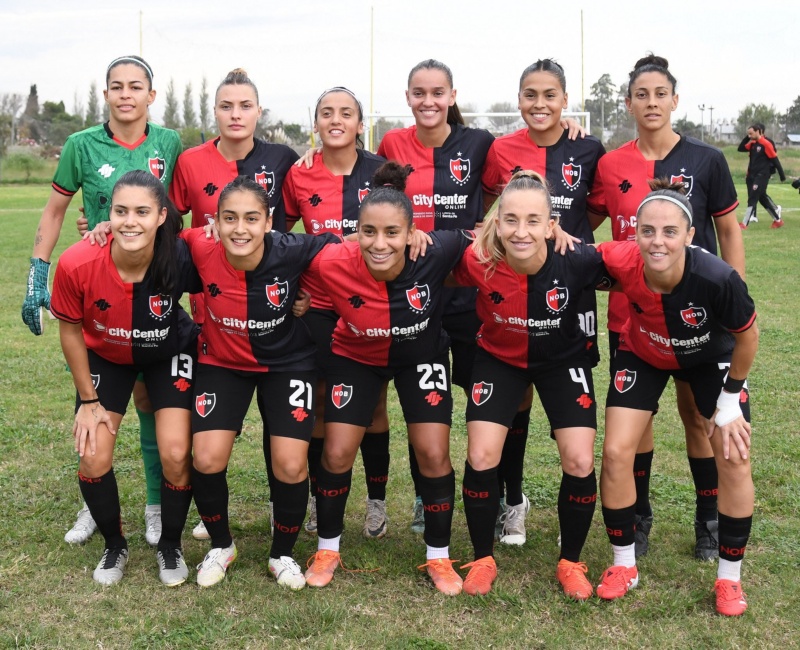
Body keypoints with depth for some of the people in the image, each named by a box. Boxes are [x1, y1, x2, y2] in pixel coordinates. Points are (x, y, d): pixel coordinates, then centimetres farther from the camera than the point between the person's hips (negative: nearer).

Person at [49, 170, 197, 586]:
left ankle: (170, 547, 17)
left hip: (169, 355, -1)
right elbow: (71, 330, -14)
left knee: (176, 455, -11)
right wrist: (89, 400, -6)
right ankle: (114, 547, 23)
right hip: (106, 357, 1)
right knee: (94, 460, -5)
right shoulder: (77, 264, -33)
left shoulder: (180, 258, -34)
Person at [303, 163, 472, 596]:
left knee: (433, 454, -4)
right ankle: (327, 549, 25)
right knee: (337, 454, 0)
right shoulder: (332, 263, -34)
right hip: (356, 357, 0)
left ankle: (438, 556, 18)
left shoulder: (435, 253, -34)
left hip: (421, 357, 0)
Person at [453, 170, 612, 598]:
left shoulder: (578, 261, -31)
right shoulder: (478, 262, -30)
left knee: (580, 462, -9)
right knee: (481, 458, -10)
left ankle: (570, 563, 16)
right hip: (499, 359, 0)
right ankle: (483, 560, 14)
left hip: (562, 360, 0)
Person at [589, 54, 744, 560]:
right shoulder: (611, 166, 1)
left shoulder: (706, 160, -3)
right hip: (630, 310, 2)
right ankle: (639, 516, 27)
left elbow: (730, 234, 2)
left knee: (697, 415, 6)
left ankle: (709, 523, 23)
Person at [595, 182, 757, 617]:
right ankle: (624, 565, 15)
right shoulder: (621, 262, -35)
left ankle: (729, 577, 17)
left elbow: (747, 336, -19)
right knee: (616, 453, -7)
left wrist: (730, 399, -8)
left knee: (734, 461, -5)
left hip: (710, 360, -1)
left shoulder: (718, 278, -40)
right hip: (643, 356, 1)